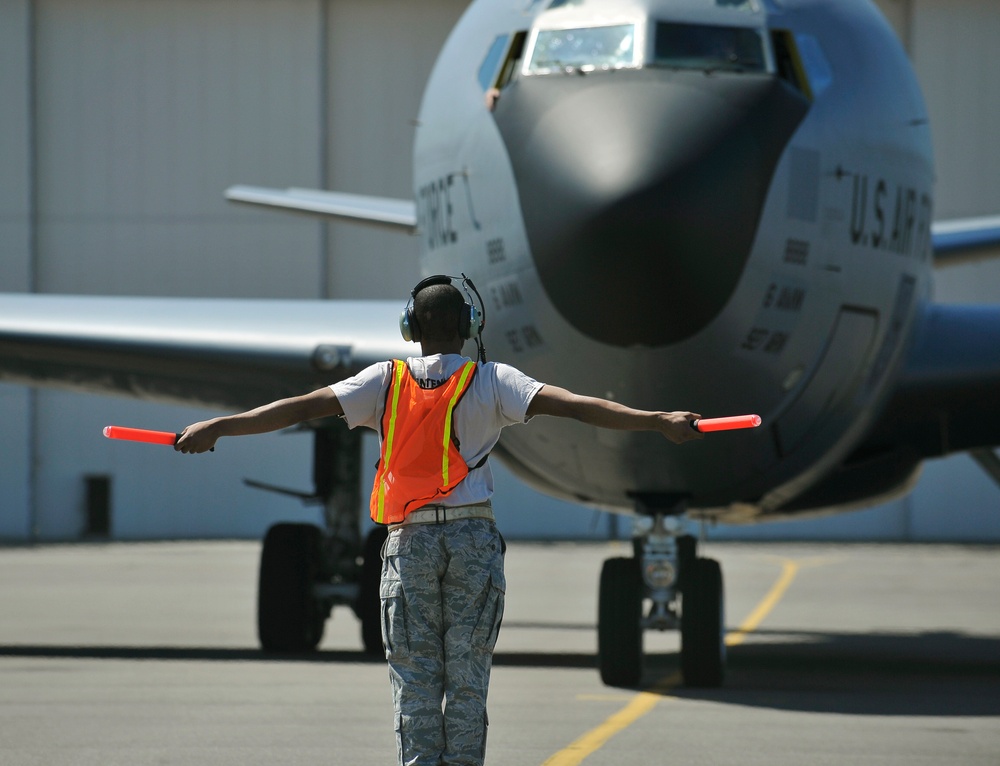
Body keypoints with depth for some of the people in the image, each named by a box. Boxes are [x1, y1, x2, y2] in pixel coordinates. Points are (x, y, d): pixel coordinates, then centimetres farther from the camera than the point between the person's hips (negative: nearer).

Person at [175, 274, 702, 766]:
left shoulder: (386, 381, 2)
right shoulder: (491, 382, 0)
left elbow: (303, 407, -3)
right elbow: (569, 405, -10)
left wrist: (217, 428, -1)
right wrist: (657, 422, -14)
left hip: (409, 542, 1)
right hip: (474, 540, 0)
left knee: (414, 678, 2)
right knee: (468, 675, 3)